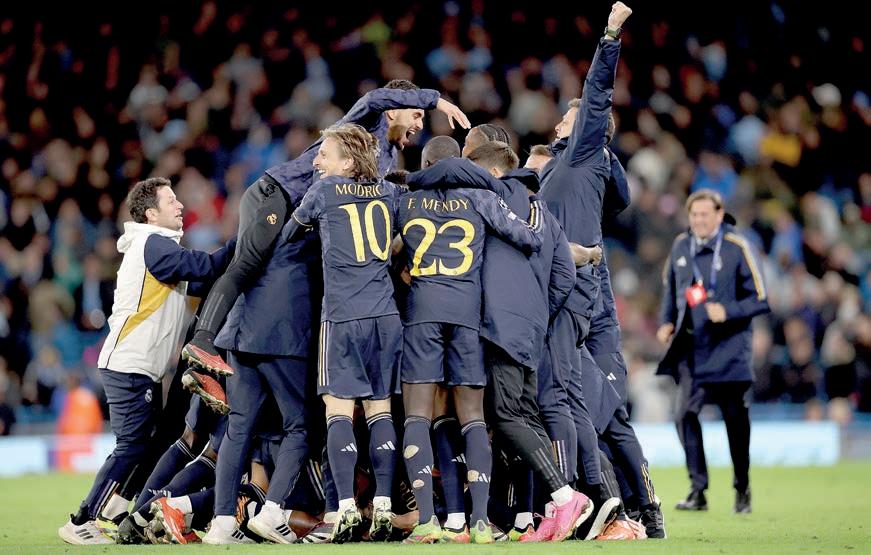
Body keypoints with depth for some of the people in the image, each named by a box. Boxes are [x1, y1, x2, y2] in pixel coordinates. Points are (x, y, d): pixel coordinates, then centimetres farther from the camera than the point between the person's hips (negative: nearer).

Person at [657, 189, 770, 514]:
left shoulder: (737, 248, -7)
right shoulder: (680, 247, 7)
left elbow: (760, 300, -7)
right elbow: (670, 289, 23)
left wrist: (727, 311, -20)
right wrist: (667, 323, 9)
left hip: (729, 350, -3)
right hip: (691, 350, 3)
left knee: (736, 419, 5)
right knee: (685, 415, -10)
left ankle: (742, 491, 21)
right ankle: (697, 491, -5)